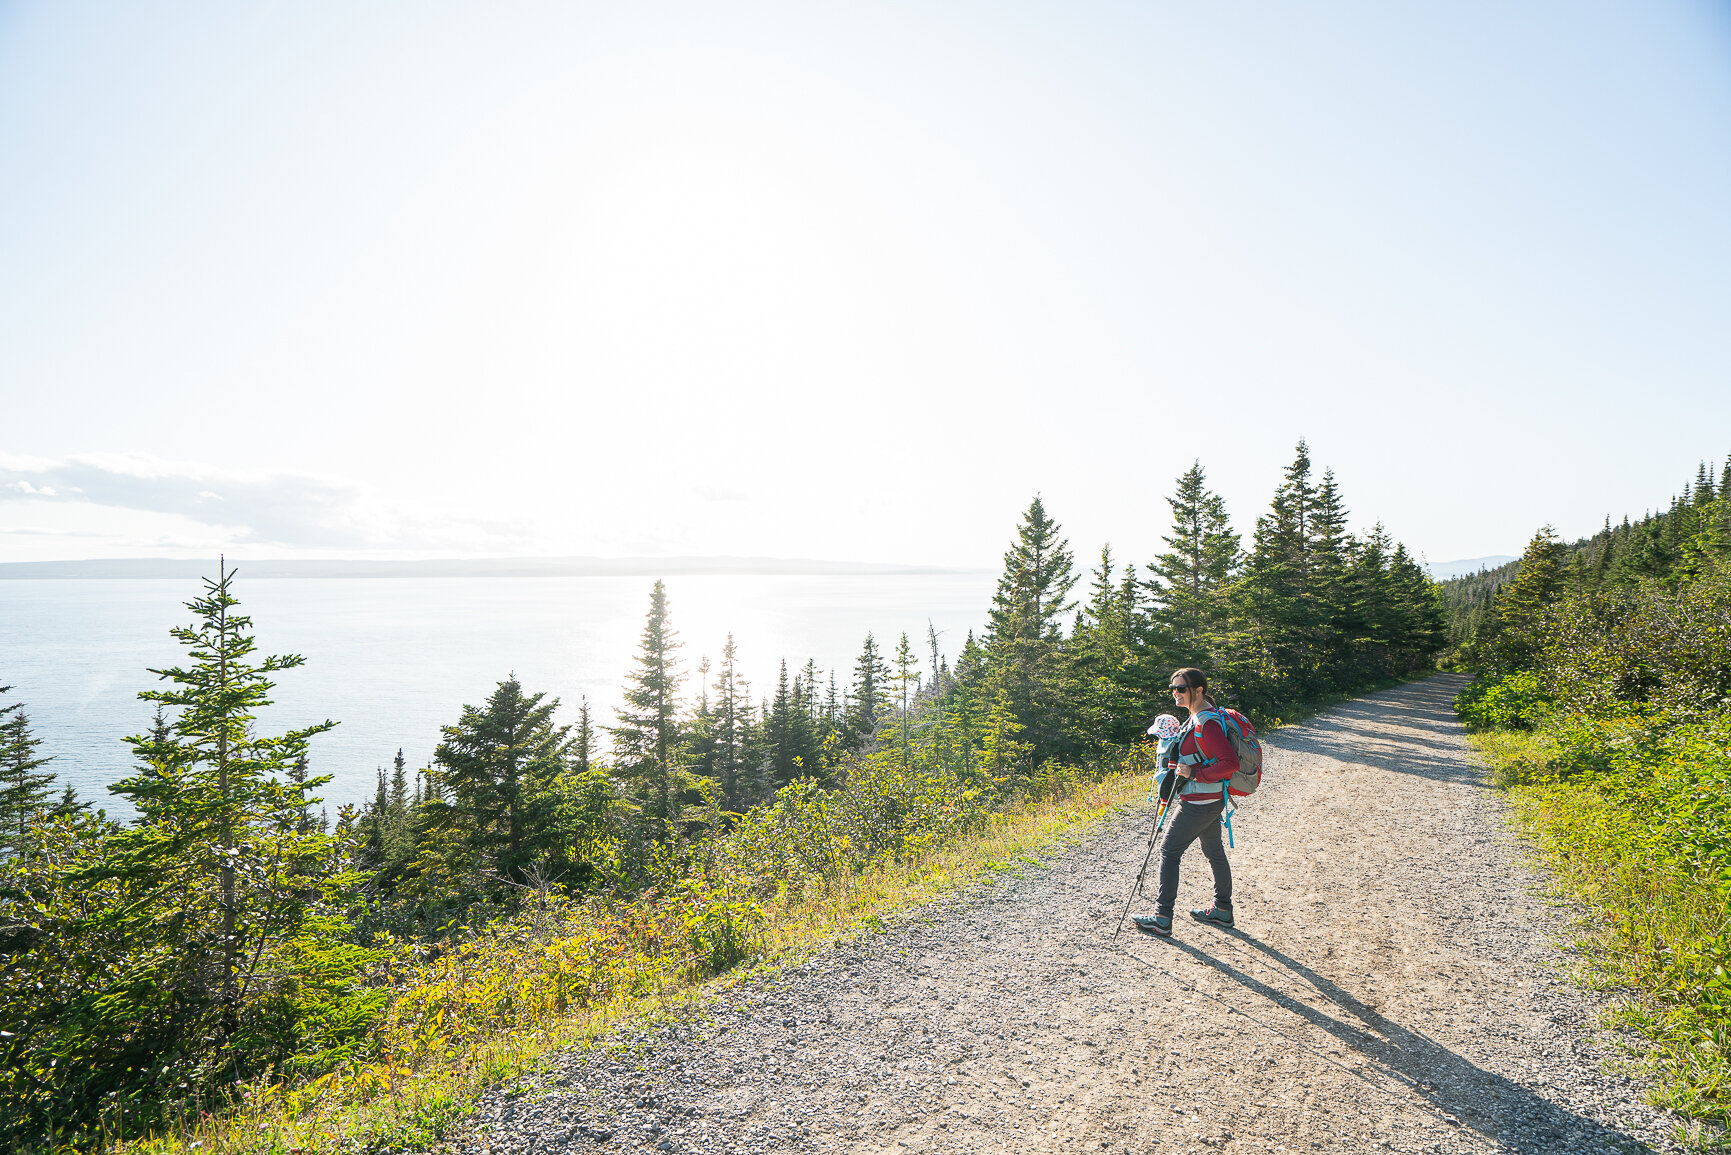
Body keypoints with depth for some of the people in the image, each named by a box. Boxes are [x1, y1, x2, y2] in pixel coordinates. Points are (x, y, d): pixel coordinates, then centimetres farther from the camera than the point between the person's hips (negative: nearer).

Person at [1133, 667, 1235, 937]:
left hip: (1200, 802, -10)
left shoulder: (1206, 724, -23)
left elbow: (1230, 763, -26)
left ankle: (1162, 919, 2)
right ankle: (1223, 910, 34)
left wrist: (1195, 773, -24)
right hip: (1210, 800, 10)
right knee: (1214, 851, 20)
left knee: (1169, 851, -3)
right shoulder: (1197, 717, 8)